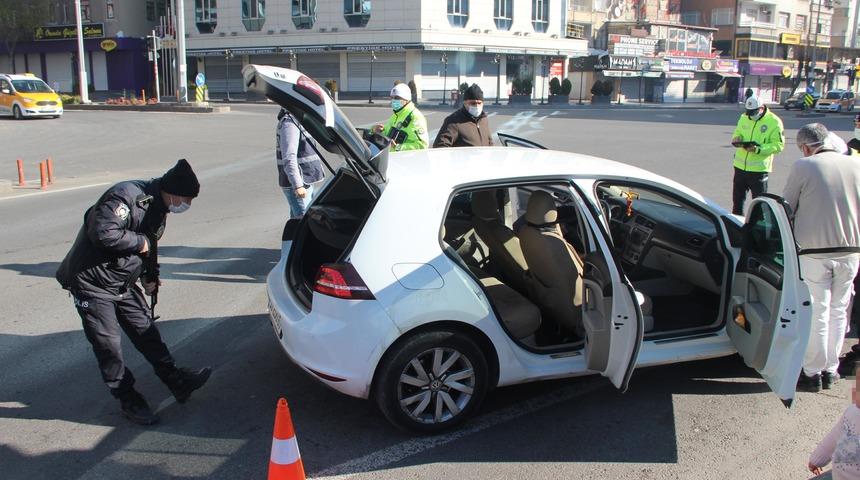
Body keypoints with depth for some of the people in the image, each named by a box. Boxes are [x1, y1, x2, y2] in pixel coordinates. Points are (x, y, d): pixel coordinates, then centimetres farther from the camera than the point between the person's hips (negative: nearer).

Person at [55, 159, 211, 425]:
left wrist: (149, 277, 12)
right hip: (92, 283, -8)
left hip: (123, 282, 8)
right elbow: (103, 233, -36)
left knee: (147, 331, 10)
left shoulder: (158, 208, 5)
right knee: (108, 345, 0)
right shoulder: (126, 196, -26)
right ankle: (129, 400, 12)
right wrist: (139, 242, -23)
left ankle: (177, 382, 16)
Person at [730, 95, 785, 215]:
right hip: (740, 166, 6)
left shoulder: (774, 122, -11)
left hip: (759, 168, -5)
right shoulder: (744, 117, 6)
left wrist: (758, 149, -26)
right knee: (737, 199, 17)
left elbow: (778, 145, -13)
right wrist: (737, 139, -6)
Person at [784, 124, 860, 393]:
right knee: (838, 311, 15)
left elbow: (786, 208, -1)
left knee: (815, 313, 5)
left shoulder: (803, 167, -7)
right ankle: (830, 370, 25)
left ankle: (813, 373, 13)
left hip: (814, 250, -4)